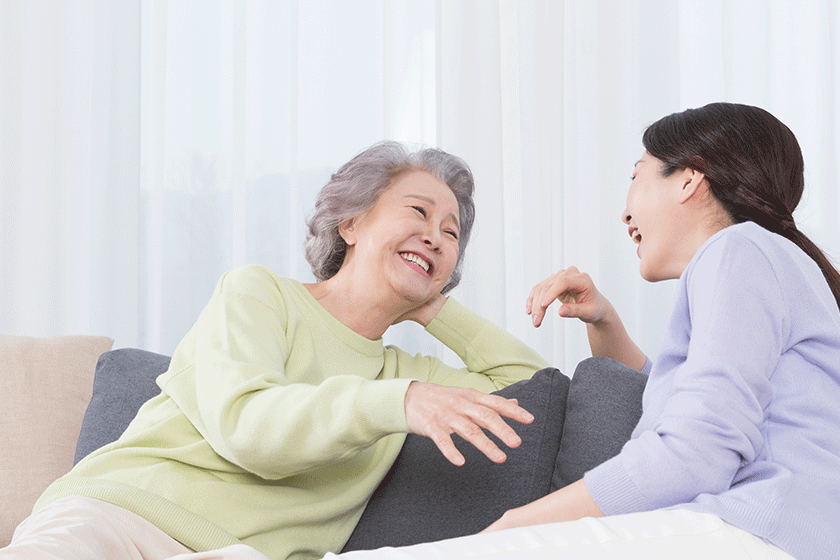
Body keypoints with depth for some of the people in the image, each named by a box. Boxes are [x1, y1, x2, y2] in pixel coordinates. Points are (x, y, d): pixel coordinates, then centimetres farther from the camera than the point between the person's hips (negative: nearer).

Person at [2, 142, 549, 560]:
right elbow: (242, 423, -10)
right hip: (118, 508, -5)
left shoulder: (402, 372, 24)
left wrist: (433, 308, 24)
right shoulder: (257, 291, 9)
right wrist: (400, 403, -23)